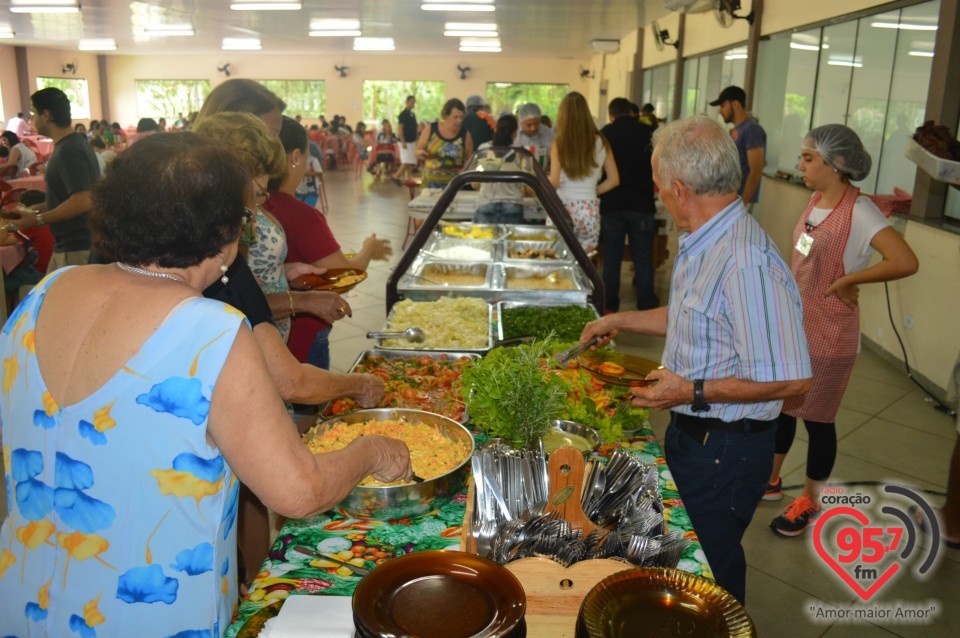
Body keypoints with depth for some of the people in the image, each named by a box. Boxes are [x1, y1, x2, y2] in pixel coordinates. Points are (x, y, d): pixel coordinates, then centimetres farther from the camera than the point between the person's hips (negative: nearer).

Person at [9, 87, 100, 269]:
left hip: (76, 247, -10)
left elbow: (82, 202, -26)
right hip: (67, 243, 10)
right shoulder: (74, 143, 12)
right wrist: (42, 207, 14)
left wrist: (38, 220, -18)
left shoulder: (69, 151, -19)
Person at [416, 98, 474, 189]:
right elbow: (418, 150, 9)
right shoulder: (430, 130, -1)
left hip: (453, 184, -1)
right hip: (431, 182, 1)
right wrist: (420, 153, -13)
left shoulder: (465, 134, -3)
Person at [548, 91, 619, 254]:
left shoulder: (559, 143, -8)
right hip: (590, 211, 3)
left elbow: (554, 183, -10)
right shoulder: (600, 142, 1)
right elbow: (614, 180, 5)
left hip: (563, 210, -2)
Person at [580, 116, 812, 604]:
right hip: (690, 431, 10)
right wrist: (621, 320, 22)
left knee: (710, 572, 11)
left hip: (725, 449, -10)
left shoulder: (746, 262, -30)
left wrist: (694, 391, -25)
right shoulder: (703, 243, 3)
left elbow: (791, 379, -29)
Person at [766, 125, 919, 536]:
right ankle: (770, 481, 38)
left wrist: (845, 281, -22)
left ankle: (809, 502, 28)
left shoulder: (859, 211, -20)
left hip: (827, 335, -7)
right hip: (791, 325, 7)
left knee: (817, 419, 8)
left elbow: (906, 263, -32)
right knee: (780, 405, 19)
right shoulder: (816, 200, 3)